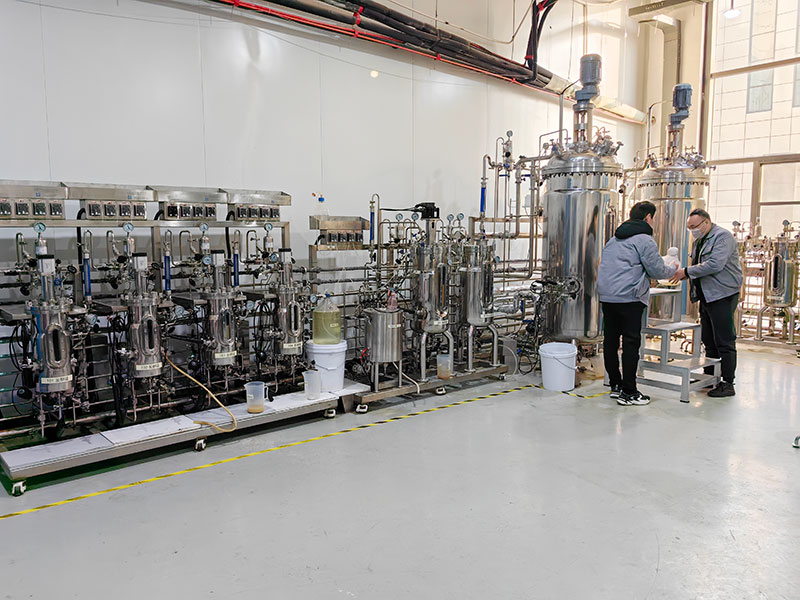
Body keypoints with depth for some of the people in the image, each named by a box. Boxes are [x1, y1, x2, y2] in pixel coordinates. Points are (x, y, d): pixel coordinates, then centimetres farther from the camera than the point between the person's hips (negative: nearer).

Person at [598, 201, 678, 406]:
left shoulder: (614, 239, 21)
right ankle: (628, 392, -1)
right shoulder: (644, 240, -5)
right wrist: (673, 268, 17)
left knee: (610, 340, 11)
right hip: (629, 298, -8)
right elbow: (657, 270, -5)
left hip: (606, 295, 8)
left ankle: (615, 385, 21)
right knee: (631, 343, -3)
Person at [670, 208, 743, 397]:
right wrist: (683, 274, 5)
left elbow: (715, 265, -23)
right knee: (709, 340, 14)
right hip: (706, 296, 9)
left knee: (724, 342, -5)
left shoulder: (722, 236, -11)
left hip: (722, 295, -9)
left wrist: (687, 271, -17)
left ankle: (728, 383, 0)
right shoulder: (699, 241, 17)